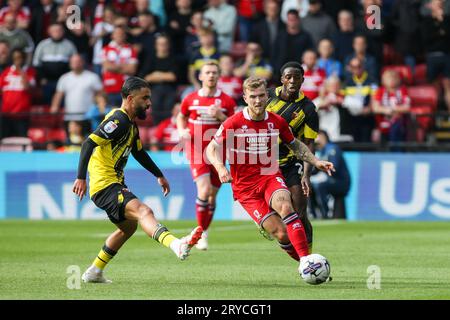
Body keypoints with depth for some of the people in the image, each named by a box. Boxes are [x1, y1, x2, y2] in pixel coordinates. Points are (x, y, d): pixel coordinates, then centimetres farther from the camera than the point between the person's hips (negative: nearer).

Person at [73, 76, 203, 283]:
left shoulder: (131, 123, 16)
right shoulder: (119, 120, -15)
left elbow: (139, 152, 32)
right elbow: (89, 143, -23)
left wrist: (159, 175, 35)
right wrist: (81, 178, -30)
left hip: (114, 184, 11)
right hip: (104, 186, -11)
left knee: (128, 226, 27)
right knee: (143, 212, -30)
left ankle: (94, 272, 35)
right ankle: (177, 245, -54)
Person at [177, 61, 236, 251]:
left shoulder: (227, 101, 2)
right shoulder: (190, 99, 4)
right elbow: (181, 118, 20)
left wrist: (221, 116, -15)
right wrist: (182, 131, 0)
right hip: (197, 150, -1)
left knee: (212, 195, 6)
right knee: (204, 190, -18)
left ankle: (204, 232, 24)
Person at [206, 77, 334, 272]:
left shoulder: (277, 122, 2)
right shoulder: (233, 123, -7)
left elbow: (295, 146, 20)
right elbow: (212, 149, 1)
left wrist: (316, 162, 7)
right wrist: (220, 168, -18)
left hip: (271, 177, 2)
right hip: (245, 186, -2)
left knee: (284, 205, -33)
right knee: (282, 234, -17)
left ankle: (307, 260, -37)